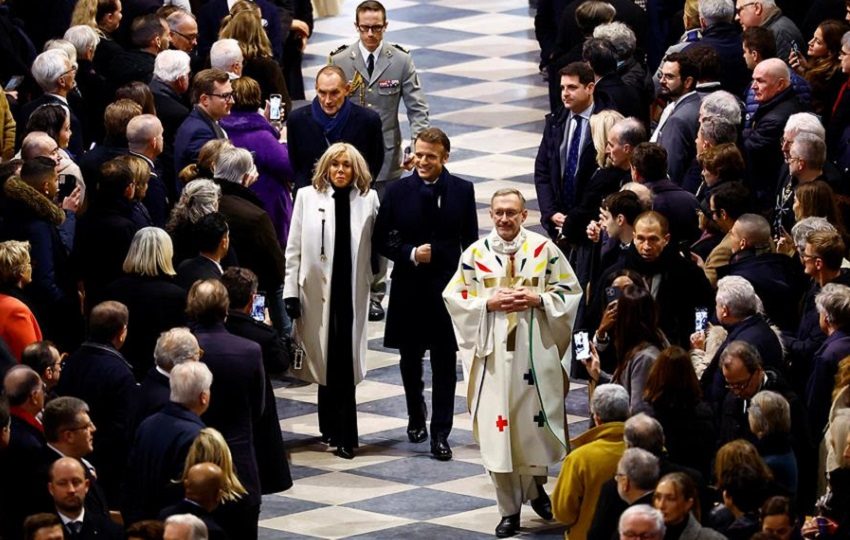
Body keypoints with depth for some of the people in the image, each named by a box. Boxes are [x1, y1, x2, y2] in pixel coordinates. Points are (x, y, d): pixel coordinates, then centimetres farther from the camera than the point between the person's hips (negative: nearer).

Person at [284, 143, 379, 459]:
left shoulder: (368, 200, 5)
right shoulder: (308, 197, 2)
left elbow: (377, 246, 9)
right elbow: (294, 248, 3)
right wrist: (290, 292, -1)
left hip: (353, 292, 0)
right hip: (318, 290, 0)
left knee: (344, 363, -3)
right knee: (327, 360, 3)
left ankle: (339, 432, 4)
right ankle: (340, 433, 12)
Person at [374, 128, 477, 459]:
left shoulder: (462, 191, -1)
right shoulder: (398, 192, -2)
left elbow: (470, 242, 4)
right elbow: (382, 239, 2)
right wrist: (410, 254, -15)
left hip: (448, 286, -1)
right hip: (408, 287, 1)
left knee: (445, 364, -1)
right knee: (410, 358, 15)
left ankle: (440, 434, 4)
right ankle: (416, 416, 38)